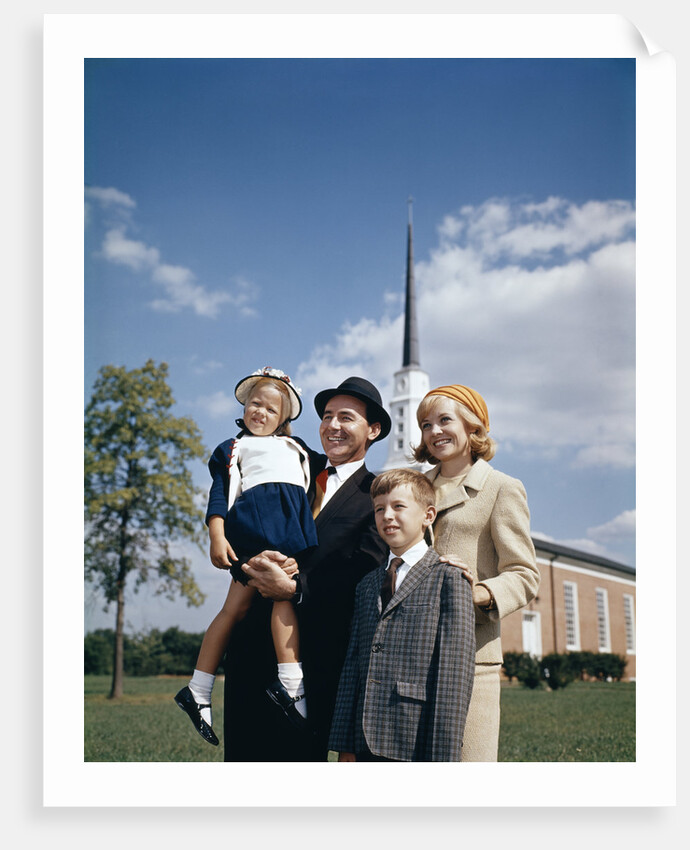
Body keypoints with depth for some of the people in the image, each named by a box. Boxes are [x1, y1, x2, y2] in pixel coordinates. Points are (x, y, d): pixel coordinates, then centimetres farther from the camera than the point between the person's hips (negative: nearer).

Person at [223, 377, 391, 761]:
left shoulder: (378, 495, 1)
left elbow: (364, 570, -10)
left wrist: (296, 588, -21)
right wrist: (253, 557, -12)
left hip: (318, 645, -4)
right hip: (254, 636, 4)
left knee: (300, 752, 2)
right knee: (244, 749, 8)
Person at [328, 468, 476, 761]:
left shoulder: (448, 578, -2)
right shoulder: (367, 585, 17)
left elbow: (455, 670, -8)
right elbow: (352, 664, 12)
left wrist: (445, 756, -13)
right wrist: (345, 746, 7)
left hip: (419, 746, -5)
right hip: (368, 742, 5)